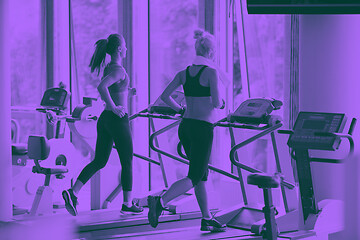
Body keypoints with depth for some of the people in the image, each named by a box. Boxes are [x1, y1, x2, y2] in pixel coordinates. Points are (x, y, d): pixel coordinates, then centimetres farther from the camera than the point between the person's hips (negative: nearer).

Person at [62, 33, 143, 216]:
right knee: (127, 162, 5)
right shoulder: (119, 70, -16)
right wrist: (114, 107, -24)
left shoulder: (108, 68, 12)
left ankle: (74, 192, -7)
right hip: (118, 119, -8)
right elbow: (101, 87, -32)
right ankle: (127, 204, 13)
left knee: (99, 161, 8)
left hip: (105, 119, 8)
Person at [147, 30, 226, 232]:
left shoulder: (184, 73, 7)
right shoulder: (211, 73, -11)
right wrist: (222, 103, 5)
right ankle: (161, 201, -26)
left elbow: (165, 96, 4)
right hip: (202, 128, -7)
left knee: (202, 174, 16)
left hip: (186, 126, 7)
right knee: (194, 178, -6)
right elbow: (216, 103, -17)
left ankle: (207, 219, 20)